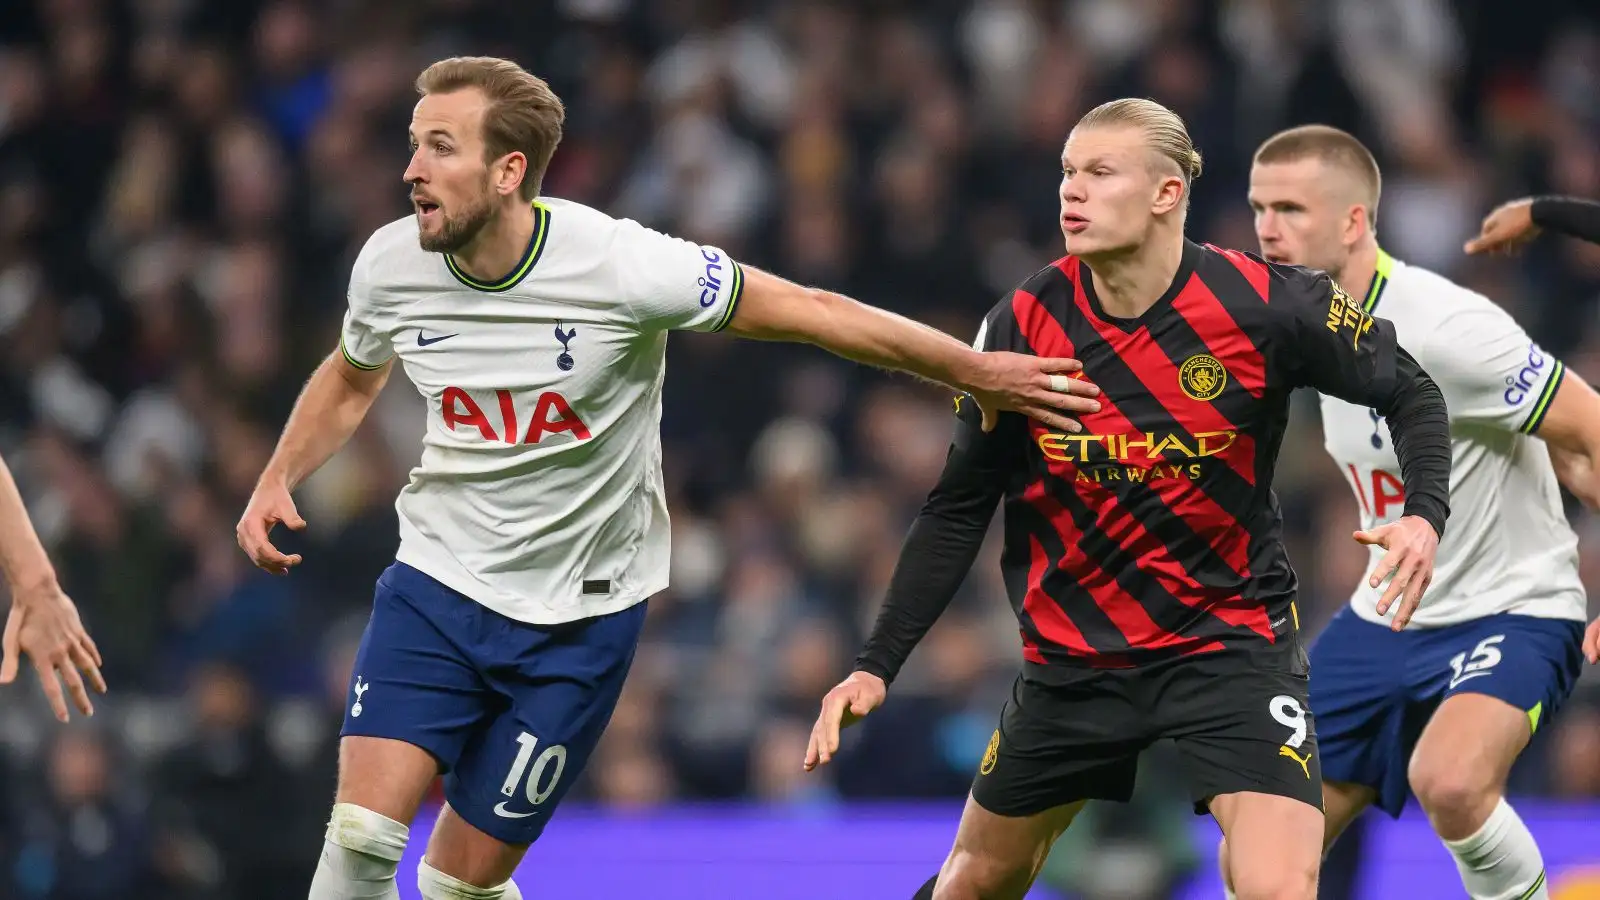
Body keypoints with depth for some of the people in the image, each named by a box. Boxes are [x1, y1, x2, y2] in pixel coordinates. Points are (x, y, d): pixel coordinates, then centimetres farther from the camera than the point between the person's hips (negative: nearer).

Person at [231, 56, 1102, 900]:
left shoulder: (621, 267, -22)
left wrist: (978, 372, -7)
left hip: (577, 615, -3)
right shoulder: (391, 265, -9)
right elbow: (352, 377, 15)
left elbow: (813, 312, -12)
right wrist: (277, 480, 0)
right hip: (436, 580, 3)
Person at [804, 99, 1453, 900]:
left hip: (1232, 639, -3)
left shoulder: (1265, 305, -17)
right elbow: (957, 510, -1)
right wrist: (877, 666, -6)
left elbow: (1410, 393, -3)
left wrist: (1424, 514, -22)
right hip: (1073, 652, 3)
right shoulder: (1022, 325, -10)